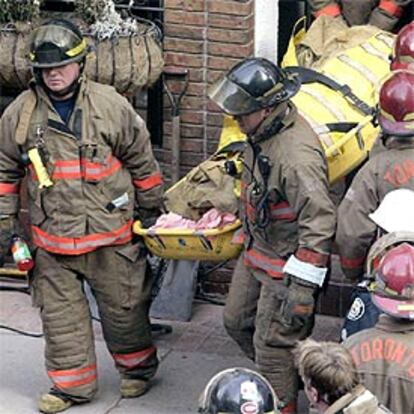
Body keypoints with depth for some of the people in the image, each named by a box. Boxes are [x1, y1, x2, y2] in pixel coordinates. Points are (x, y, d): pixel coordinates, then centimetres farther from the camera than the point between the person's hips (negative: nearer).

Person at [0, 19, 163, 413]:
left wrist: (151, 212, 9)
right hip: (51, 239, 2)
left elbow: (142, 162, 3)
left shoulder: (111, 106, -7)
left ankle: (138, 367, 33)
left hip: (111, 234, -2)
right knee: (60, 314, 9)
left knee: (123, 308, 11)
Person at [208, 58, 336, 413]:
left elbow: (320, 221, -33)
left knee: (273, 344, -2)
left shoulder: (297, 154, -32)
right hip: (257, 252, 10)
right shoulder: (263, 132, -1)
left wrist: (302, 286, -30)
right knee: (237, 321, 22)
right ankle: (284, 379, 41)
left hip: (287, 262, -10)